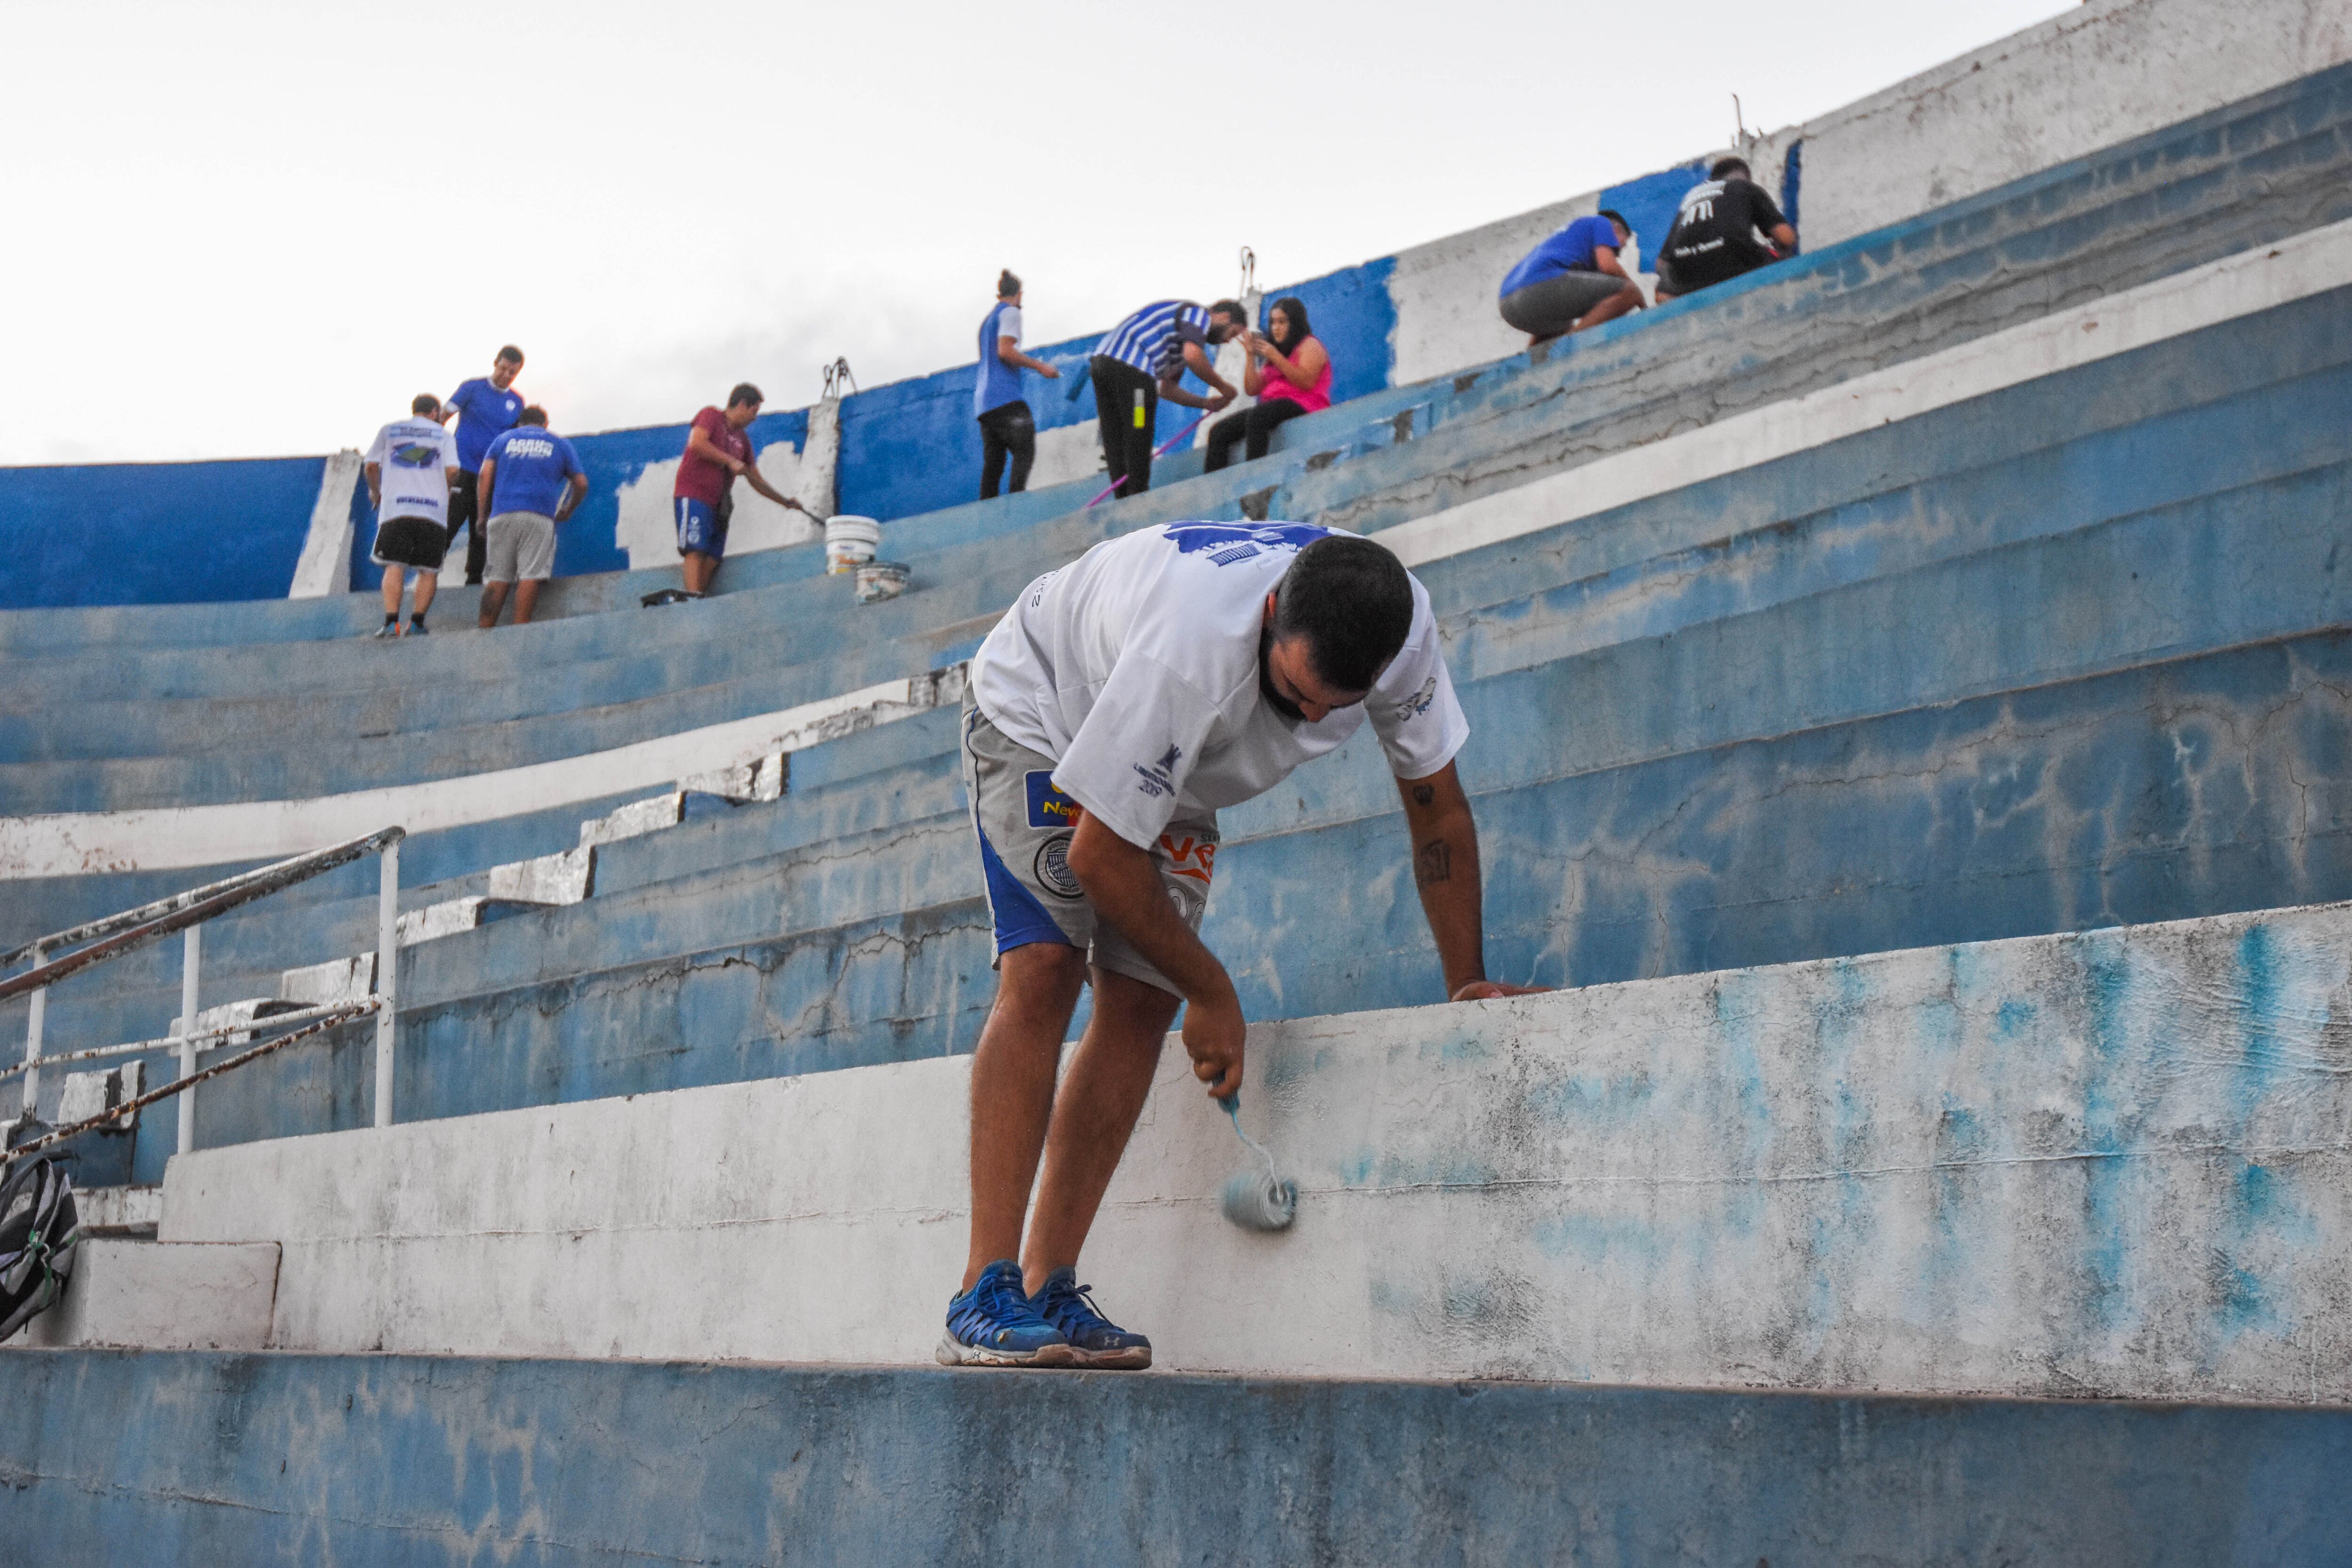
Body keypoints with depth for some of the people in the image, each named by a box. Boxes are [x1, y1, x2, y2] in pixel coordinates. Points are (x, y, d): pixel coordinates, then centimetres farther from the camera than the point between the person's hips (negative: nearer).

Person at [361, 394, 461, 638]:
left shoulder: (390, 430, 16)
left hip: (395, 508, 0)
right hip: (434, 509, 0)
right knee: (429, 570, 6)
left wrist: (375, 491, 25)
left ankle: (391, 622, -15)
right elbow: (452, 471, 0)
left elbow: (370, 466, 8)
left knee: (395, 566, -2)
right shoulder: (444, 435, 13)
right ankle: (417, 623, -3)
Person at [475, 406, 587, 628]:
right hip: (539, 517, -2)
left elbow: (486, 474, 8)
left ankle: (485, 632, -9)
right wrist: (567, 511, 31)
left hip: (502, 515, 2)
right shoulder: (560, 444, 21)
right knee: (530, 576, -9)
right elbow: (581, 483, 16)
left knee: (496, 577, 0)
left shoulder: (504, 439, 22)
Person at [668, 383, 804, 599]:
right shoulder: (711, 416, 2)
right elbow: (697, 443, -17)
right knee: (696, 549, -20)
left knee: (713, 559, -5)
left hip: (717, 504, 8)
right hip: (693, 495, -8)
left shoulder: (743, 440, 21)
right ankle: (692, 598, -31)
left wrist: (787, 502, 20)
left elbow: (757, 482, 25)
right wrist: (730, 461, -14)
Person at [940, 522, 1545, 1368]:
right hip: (1039, 710, -5)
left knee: (1141, 1002, -9)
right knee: (1044, 970, -23)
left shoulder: (1401, 632, -27)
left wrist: (1469, 984, -12)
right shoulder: (1191, 650, -43)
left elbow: (1438, 810, -10)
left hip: (1173, 774, 6)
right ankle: (983, 1300, -24)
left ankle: (1047, 1293, -4)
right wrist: (1213, 993, -21)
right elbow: (1101, 854, -33)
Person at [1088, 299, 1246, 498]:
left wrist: (1205, 403, 19)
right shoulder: (1200, 315, 5)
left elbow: (1167, 387, 30)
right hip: (1132, 368, -10)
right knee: (1137, 445, -6)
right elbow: (1193, 356, -13)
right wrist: (1223, 386, 0)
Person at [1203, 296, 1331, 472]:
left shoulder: (1310, 345, 5)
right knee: (1218, 431, -8)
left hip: (1303, 406, -8)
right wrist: (1251, 355, 8)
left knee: (1256, 417, -37)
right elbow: (1252, 389, 18)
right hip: (1272, 405, 8)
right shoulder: (1274, 350, 28)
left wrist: (1275, 357, -15)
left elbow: (1307, 382, -15)